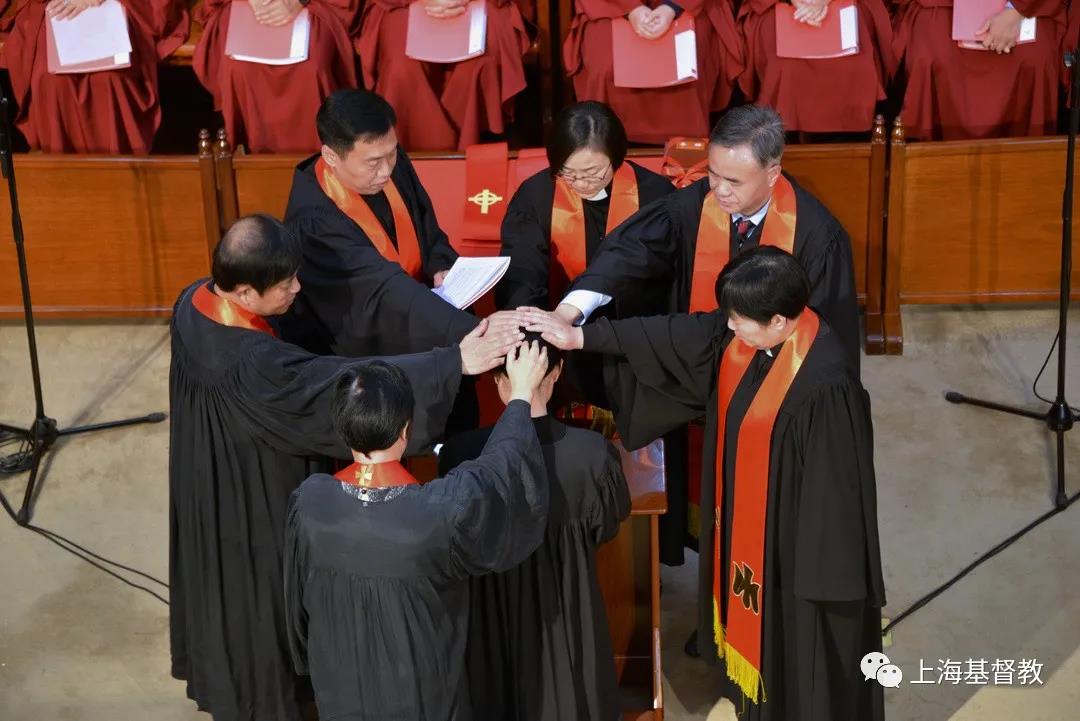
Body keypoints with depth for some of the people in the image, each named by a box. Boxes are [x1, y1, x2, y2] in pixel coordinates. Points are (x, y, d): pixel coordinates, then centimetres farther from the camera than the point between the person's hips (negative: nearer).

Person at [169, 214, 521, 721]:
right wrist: (454, 362, -38)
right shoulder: (253, 365, -41)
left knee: (219, 577, 31)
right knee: (255, 591, 17)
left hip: (205, 476, 8)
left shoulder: (192, 301, -16)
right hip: (250, 494, -8)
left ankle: (213, 668, 57)